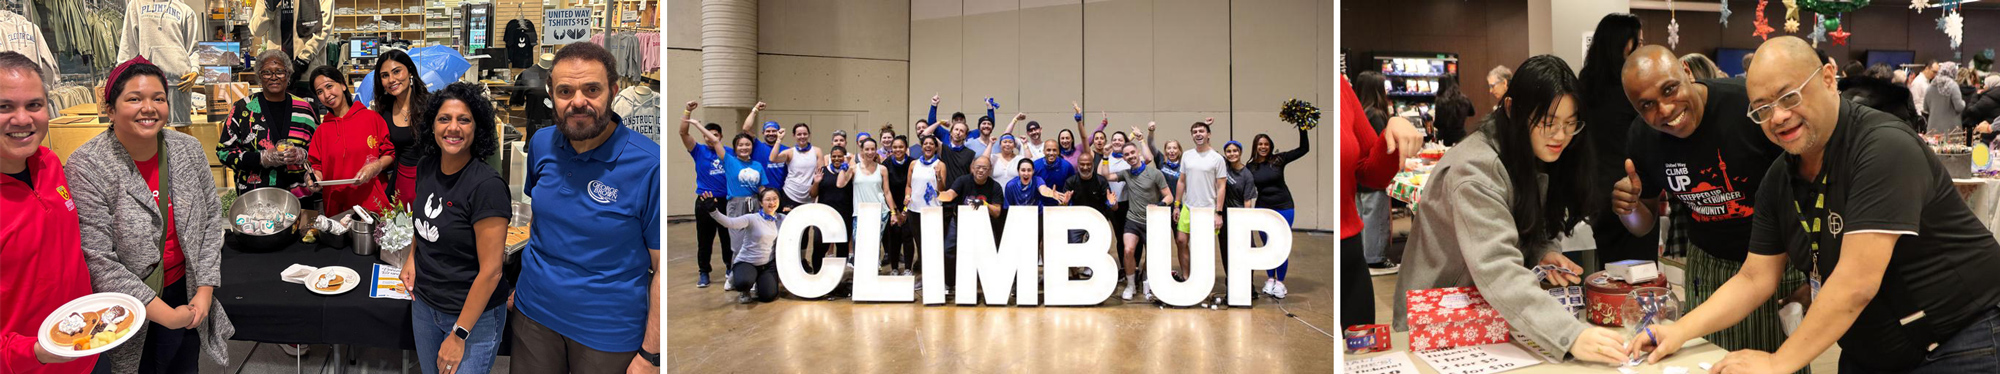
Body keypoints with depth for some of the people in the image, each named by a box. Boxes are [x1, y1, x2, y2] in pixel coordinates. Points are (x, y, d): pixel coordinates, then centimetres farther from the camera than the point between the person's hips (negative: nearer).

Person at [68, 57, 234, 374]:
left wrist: (205, 290, -5)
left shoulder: (189, 150, -4)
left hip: (184, 296, 4)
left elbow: (211, 218, 4)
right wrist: (166, 315, -19)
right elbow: (97, 262, -19)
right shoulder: (86, 167, -18)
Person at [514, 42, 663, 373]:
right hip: (534, 314, 5)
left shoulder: (650, 165, -19)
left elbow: (663, 269, -16)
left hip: (608, 332, -4)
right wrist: (524, 277, 5)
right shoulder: (541, 145, -3)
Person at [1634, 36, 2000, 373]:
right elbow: (1754, 280, 4)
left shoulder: (1885, 147, -24)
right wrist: (1680, 331, -10)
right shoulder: (1778, 180, -1)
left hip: (1959, 344, -7)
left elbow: (1857, 283, -29)